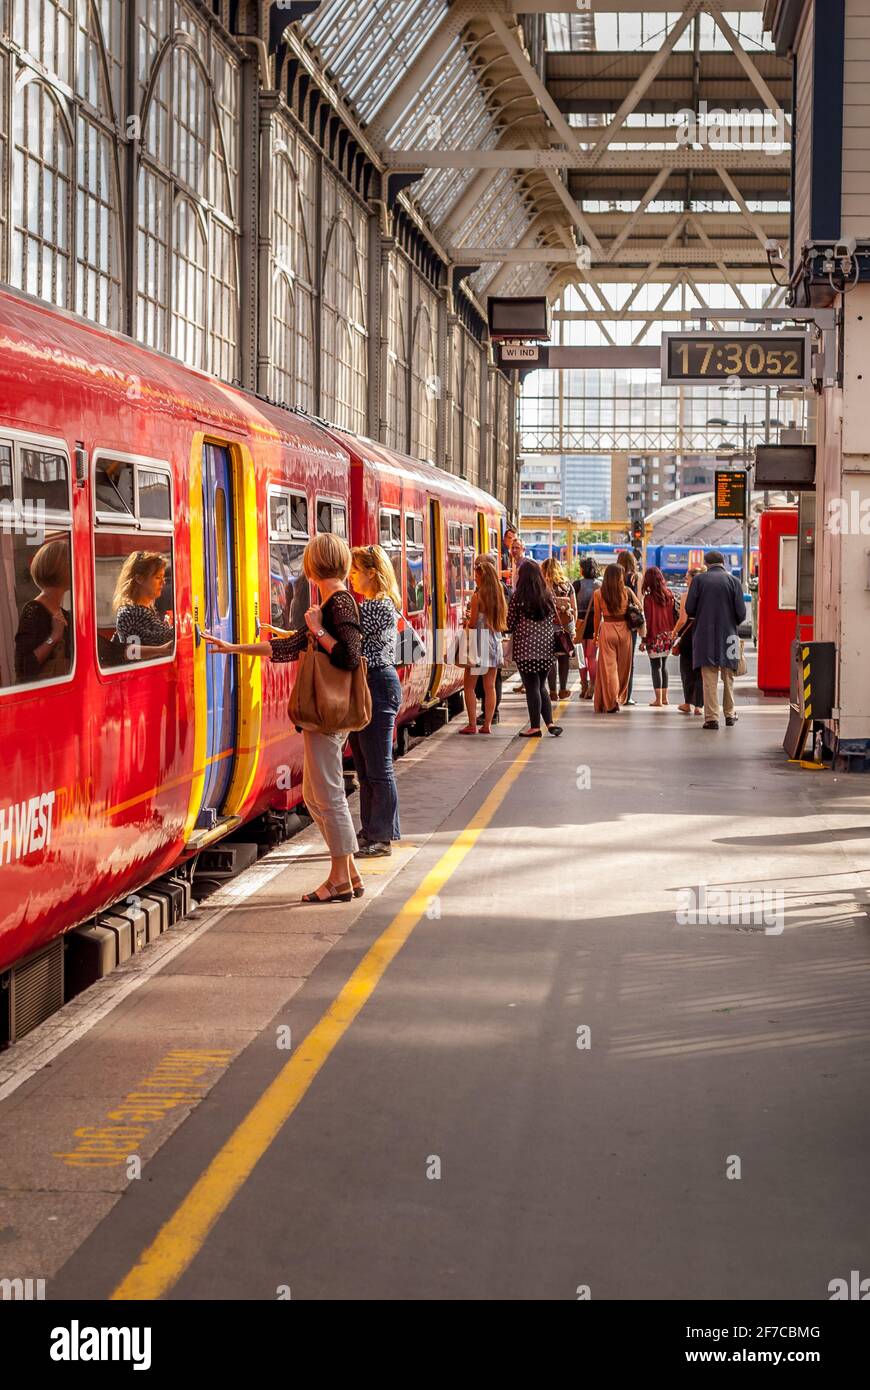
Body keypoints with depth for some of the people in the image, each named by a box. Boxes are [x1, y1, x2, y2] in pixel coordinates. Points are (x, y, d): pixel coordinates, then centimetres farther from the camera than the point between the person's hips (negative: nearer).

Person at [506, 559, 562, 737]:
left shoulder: (519, 597, -8)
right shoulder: (548, 596, 4)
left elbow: (510, 624, -3)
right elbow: (552, 620, 12)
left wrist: (509, 630, 18)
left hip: (526, 647, -4)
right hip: (546, 646, 4)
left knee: (532, 687, 1)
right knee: (541, 686, 14)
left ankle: (535, 727, 3)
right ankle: (550, 723, 4)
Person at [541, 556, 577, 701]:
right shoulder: (568, 585, 5)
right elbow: (574, 608, 8)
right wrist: (574, 626, 16)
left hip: (550, 625, -3)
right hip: (567, 625, 3)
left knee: (551, 658, 3)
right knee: (564, 657, 12)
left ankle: (553, 691, 2)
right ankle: (563, 690, 17)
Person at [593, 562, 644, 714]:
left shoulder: (598, 594, -5)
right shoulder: (626, 591, -3)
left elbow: (597, 616, 1)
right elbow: (639, 606, 8)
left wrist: (596, 634, 11)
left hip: (607, 629, -1)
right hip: (624, 629, 1)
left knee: (608, 667, 3)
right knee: (622, 666, 14)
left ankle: (610, 703, 0)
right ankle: (619, 699, 23)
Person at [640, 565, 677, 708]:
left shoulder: (649, 598, -14)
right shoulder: (669, 594, 0)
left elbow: (649, 620, -13)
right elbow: (674, 614, 5)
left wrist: (644, 640, -7)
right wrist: (673, 633, 14)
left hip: (655, 637, -5)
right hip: (668, 636, 5)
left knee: (656, 666, 1)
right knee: (664, 665, 17)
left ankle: (658, 699, -1)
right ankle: (664, 697, 20)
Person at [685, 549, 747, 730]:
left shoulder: (699, 579, -3)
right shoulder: (733, 581, -1)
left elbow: (689, 609, -4)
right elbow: (741, 613, -5)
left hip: (705, 635, -1)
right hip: (728, 634, 1)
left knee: (709, 678, 1)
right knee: (728, 676, 16)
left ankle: (711, 717, -2)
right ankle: (730, 714, 26)